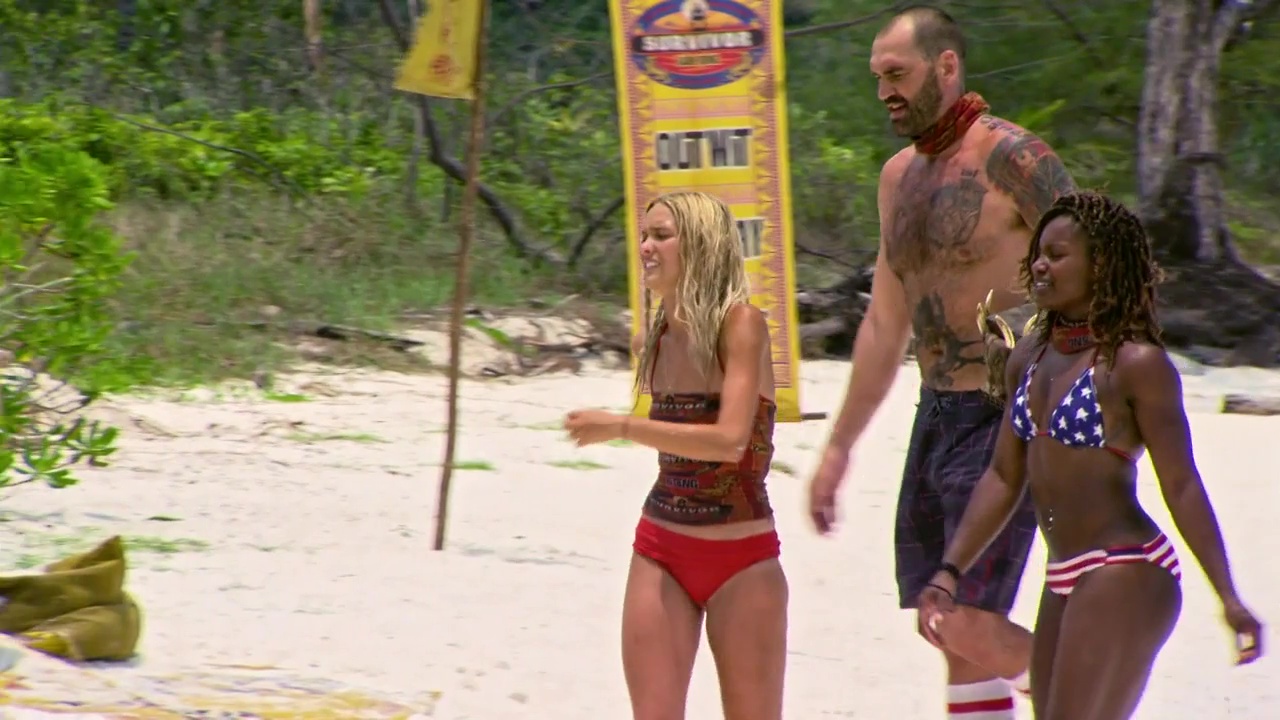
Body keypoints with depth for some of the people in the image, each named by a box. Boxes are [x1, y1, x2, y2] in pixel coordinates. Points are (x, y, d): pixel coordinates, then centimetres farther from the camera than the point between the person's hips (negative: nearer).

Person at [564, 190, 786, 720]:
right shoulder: (659, 339, 7)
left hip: (741, 558, -6)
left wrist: (622, 428, -27)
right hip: (662, 551, 6)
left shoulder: (742, 324, -13)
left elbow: (730, 439, -26)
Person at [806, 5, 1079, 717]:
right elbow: (885, 325, 22)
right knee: (946, 627, 7)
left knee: (967, 629, -15)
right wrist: (839, 449, 22)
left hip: (1006, 421, -8)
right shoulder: (900, 176, 14)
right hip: (936, 418, 8)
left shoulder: (1014, 158, -11)